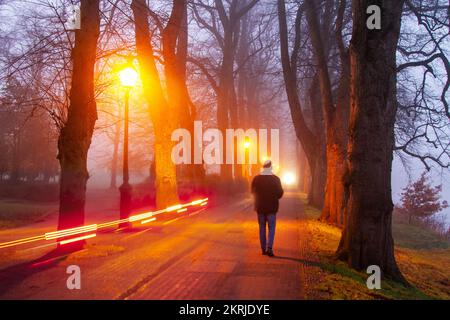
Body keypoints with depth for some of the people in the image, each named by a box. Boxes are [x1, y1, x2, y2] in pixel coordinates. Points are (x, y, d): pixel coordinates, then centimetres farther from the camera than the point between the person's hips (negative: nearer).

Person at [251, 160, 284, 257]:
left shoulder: (256, 179, -4)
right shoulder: (275, 179, -9)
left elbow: (253, 191, 6)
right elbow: (280, 193, -3)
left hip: (260, 207, 2)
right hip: (271, 208, -2)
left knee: (262, 228, 12)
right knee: (271, 228, 5)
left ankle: (263, 249, 16)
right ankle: (269, 248, -9)